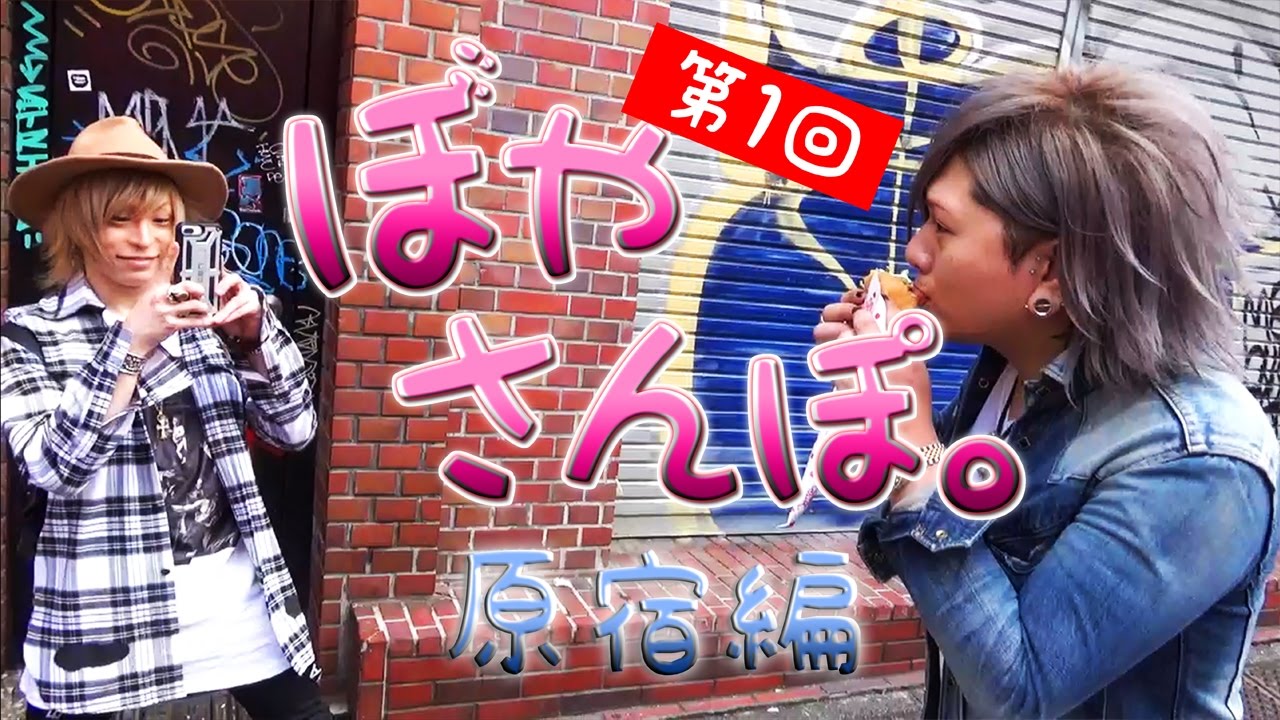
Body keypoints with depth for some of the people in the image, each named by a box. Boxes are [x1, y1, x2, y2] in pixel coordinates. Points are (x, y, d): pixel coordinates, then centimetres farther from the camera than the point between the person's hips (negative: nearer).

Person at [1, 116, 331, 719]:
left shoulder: (202, 320, 6)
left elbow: (294, 430, 1)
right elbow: (49, 466, -15)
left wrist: (255, 332, -13)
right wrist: (131, 343, -22)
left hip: (237, 593, 3)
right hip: (107, 610, -2)